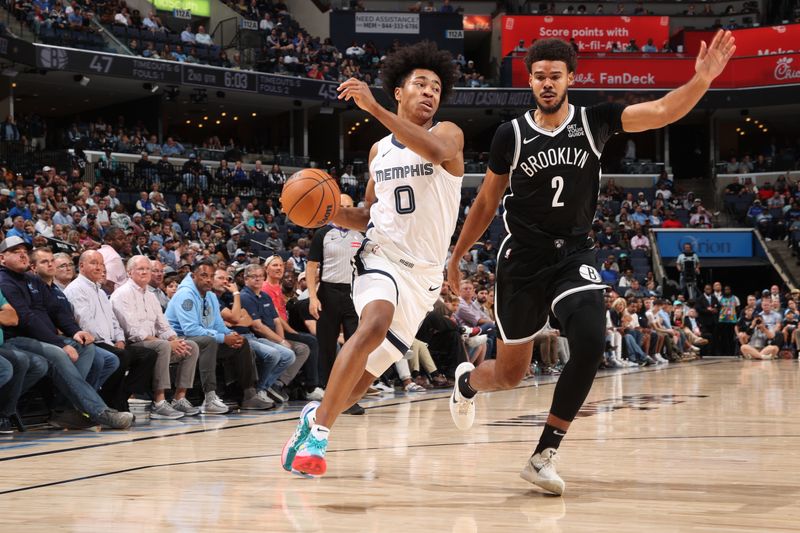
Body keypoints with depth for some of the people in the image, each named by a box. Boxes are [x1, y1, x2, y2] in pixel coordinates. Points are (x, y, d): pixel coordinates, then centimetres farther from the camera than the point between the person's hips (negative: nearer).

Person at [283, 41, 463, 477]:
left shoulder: (448, 133, -1)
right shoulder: (379, 150, 12)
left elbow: (436, 152, -28)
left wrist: (374, 108, -34)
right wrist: (331, 212, -2)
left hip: (424, 273, 0)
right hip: (382, 256, 0)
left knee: (369, 371, 3)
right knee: (374, 326, -31)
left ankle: (315, 416, 31)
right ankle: (319, 430, -25)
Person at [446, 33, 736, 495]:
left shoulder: (594, 122, -4)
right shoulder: (511, 135, -4)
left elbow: (663, 112, -18)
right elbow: (487, 203, 7)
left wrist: (701, 79, -35)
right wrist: (456, 256, 11)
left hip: (574, 254, 1)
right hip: (523, 258, 0)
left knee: (591, 343, -26)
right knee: (510, 374, 8)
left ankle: (544, 456, -13)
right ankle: (467, 381, 47)